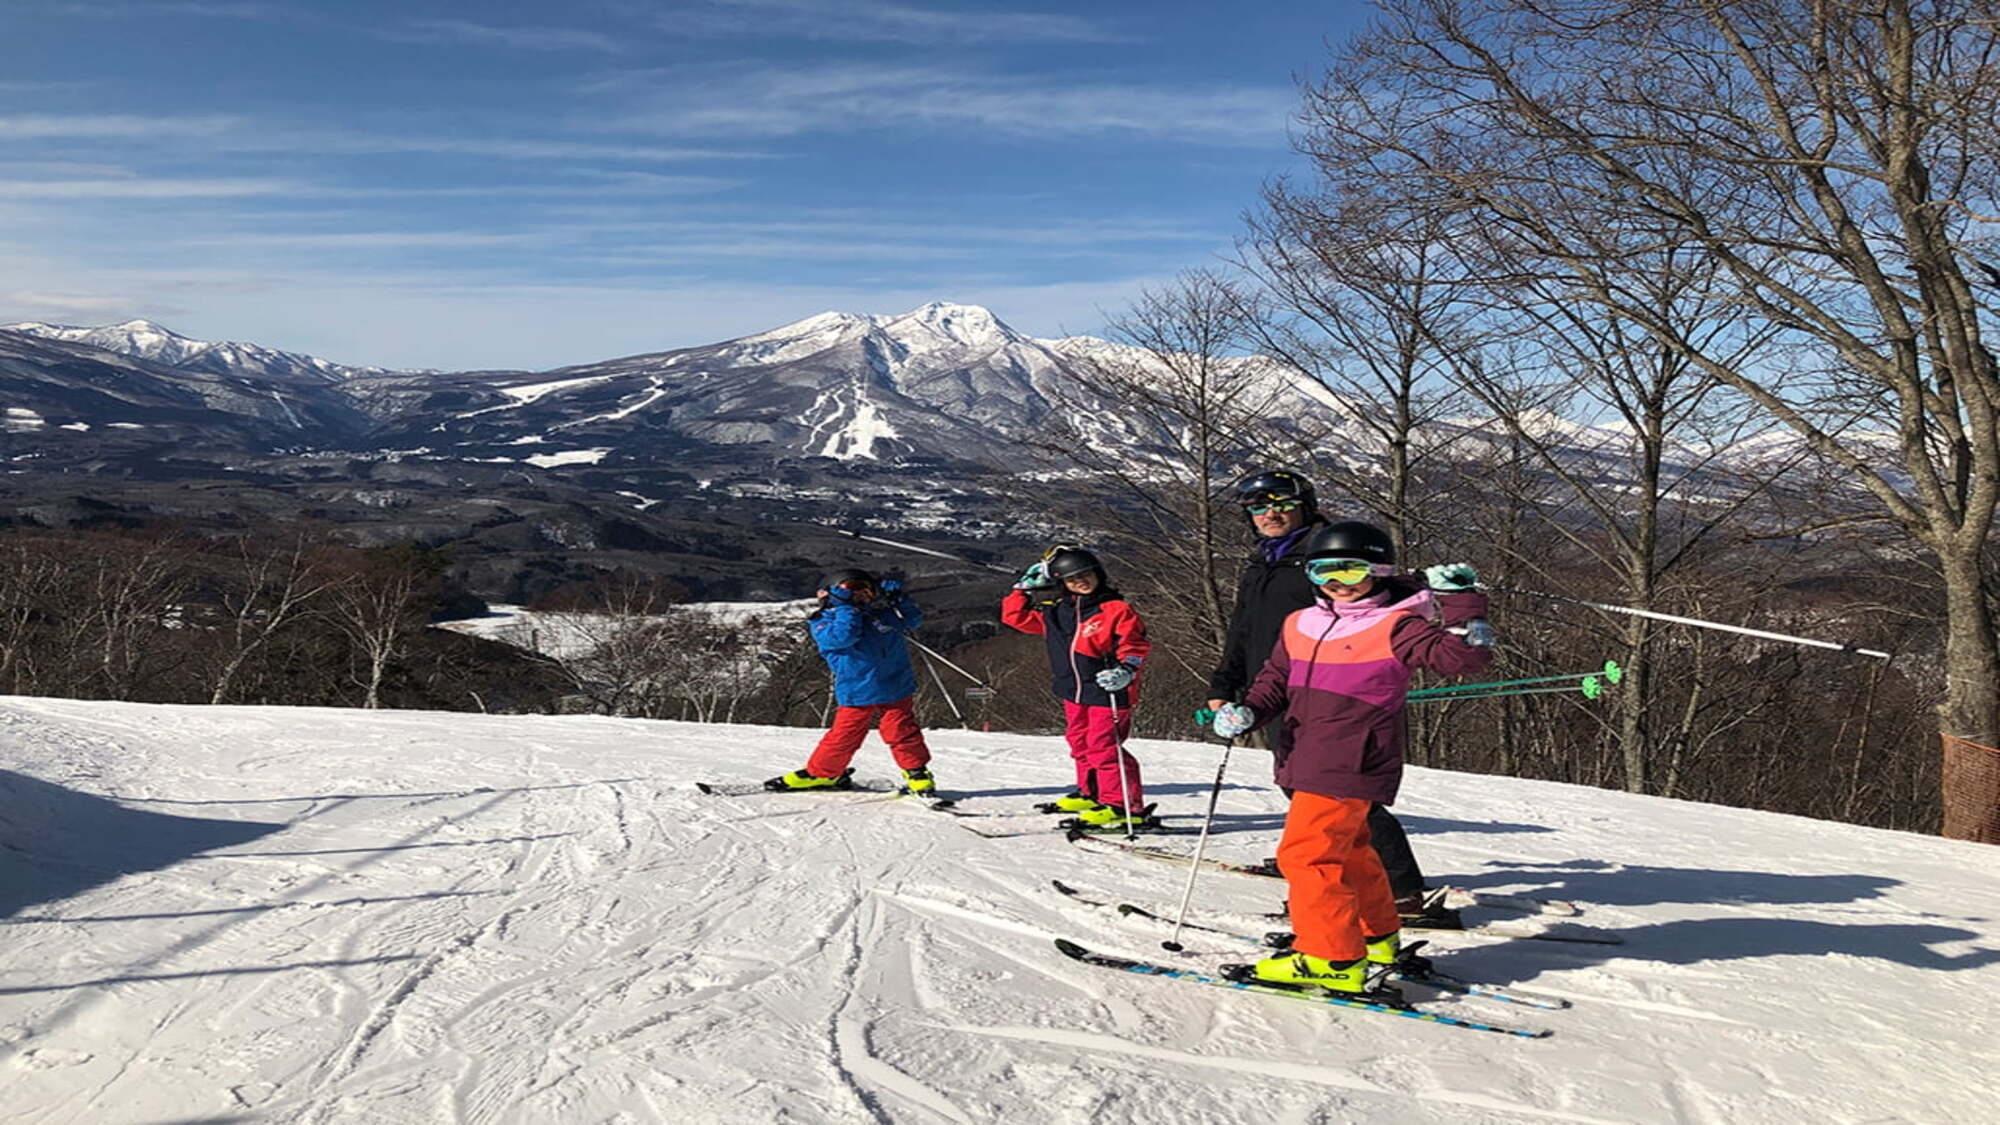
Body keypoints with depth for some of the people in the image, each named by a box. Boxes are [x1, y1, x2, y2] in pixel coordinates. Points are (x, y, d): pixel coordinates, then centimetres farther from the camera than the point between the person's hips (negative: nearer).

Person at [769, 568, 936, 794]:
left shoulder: (882, 613, 10)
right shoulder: (823, 623, -1)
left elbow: (913, 620, 15)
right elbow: (843, 636, -21)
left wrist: (898, 599, 1)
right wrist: (846, 606, -17)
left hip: (895, 689, 2)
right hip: (856, 692, -2)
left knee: (902, 732, -2)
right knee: (843, 735, 4)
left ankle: (917, 774, 11)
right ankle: (820, 773, 24)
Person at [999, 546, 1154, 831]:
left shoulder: (1117, 609, -7)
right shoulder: (1054, 612, 8)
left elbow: (1135, 644, -7)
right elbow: (1014, 615, 17)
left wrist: (1126, 670, -23)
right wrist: (1026, 588, 10)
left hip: (1106, 692, -7)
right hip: (1074, 692, 7)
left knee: (1103, 747, -12)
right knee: (1081, 743, 18)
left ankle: (1125, 806, -9)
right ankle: (1091, 793, 36)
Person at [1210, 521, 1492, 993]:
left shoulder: (1395, 627, -8)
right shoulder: (1299, 625, 10)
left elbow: (1465, 658, -13)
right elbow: (1275, 679, 17)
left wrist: (1461, 600, -18)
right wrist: (1247, 712, 0)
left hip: (1351, 765, -8)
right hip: (1308, 761, 8)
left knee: (1306, 853, -12)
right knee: (1347, 851, 22)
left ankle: (1332, 959, -3)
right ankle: (1379, 937, 40)